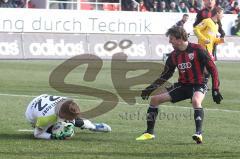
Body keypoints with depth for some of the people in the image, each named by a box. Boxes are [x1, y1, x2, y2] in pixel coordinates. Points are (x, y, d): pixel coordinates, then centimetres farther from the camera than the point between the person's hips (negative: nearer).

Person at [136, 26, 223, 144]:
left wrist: (215, 90, -16)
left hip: (198, 85, -7)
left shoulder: (197, 50, -14)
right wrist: (151, 88, 6)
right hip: (182, 85, 7)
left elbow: (212, 68, -12)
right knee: (155, 99, -1)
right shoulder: (174, 55, 4)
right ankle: (149, 132, 7)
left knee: (196, 101, -40)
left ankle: (199, 133, -37)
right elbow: (165, 75, 16)